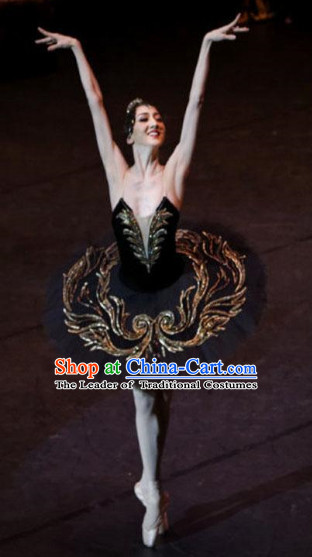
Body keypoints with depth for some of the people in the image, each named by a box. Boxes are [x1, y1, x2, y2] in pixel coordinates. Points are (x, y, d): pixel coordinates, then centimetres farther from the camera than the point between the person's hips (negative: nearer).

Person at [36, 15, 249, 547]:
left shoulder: (174, 170, -7)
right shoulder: (117, 172, -5)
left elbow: (195, 104, -11)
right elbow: (95, 104, -6)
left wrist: (206, 45, -14)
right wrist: (76, 49, -6)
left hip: (173, 292, 0)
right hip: (127, 296, 0)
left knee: (159, 390, 12)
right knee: (144, 394, 7)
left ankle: (150, 483, 30)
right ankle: (153, 491, 20)